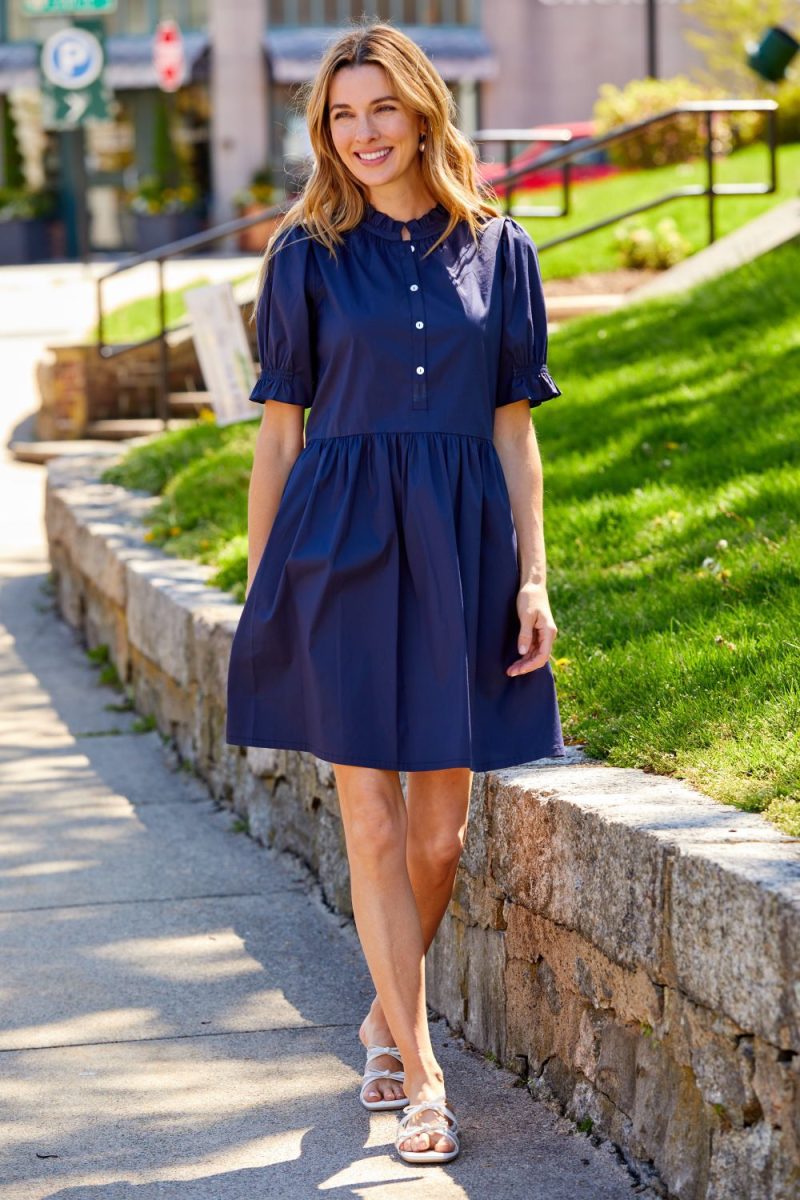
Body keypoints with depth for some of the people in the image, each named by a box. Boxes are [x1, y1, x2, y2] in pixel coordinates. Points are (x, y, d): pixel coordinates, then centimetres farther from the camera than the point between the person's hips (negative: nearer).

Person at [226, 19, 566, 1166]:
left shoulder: (497, 248, 6)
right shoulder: (307, 254, 2)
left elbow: (513, 428, 7)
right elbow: (281, 428, 4)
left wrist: (533, 577, 1)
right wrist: (261, 584, 2)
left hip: (460, 549, 2)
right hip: (341, 545, -2)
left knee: (442, 828, 6)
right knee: (373, 823, -4)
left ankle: (388, 1015, 31)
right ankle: (420, 1074, 3)